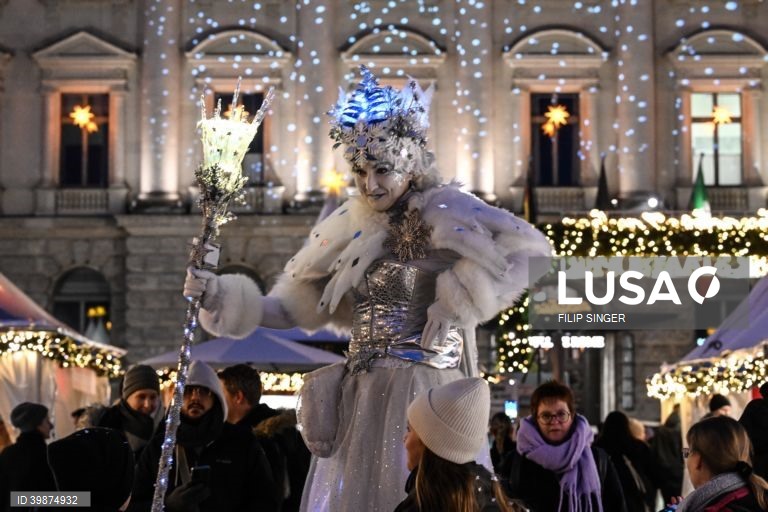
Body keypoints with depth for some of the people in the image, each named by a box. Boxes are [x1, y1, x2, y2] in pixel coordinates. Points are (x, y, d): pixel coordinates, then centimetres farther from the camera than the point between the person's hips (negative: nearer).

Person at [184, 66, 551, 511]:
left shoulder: (442, 214, -3)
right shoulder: (350, 229, 10)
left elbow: (531, 249, -13)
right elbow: (292, 309, 13)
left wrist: (455, 303, -14)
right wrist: (220, 296, 0)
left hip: (427, 396, -5)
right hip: (361, 401, 5)